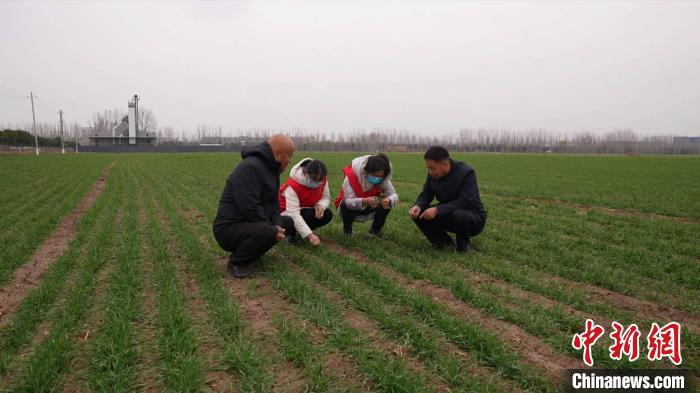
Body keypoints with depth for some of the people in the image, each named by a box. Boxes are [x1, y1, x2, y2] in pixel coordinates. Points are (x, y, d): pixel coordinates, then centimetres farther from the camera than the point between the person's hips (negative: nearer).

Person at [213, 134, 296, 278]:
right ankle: (237, 262, -7)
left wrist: (277, 225, -6)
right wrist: (272, 228, -18)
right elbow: (249, 208, -29)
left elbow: (273, 202, 12)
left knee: (289, 222, 9)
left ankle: (251, 253, 8)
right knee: (267, 232, -35)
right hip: (230, 227, -10)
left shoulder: (270, 168, 10)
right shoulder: (250, 168, -22)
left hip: (250, 223, 10)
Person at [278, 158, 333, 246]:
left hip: (307, 209, 6)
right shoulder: (292, 185, -34)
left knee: (328, 214, -18)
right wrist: (309, 235, -46)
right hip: (287, 213, -6)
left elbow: (326, 198, -6)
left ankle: (300, 231, 0)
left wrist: (320, 205, -32)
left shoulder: (322, 180, -16)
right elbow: (294, 214, -40)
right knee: (308, 215, -35)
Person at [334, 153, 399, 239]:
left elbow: (394, 195, -23)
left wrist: (389, 201, -48)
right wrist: (365, 201, -59)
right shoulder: (352, 175, -33)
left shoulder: (383, 178, -20)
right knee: (346, 206, -36)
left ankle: (376, 230, 2)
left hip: (368, 209, 3)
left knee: (387, 203, -21)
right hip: (350, 206, -3)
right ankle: (347, 229, -3)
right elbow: (348, 201, -40)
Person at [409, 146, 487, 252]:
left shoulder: (466, 172, -24)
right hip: (449, 215, 6)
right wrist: (418, 206, -26)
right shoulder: (433, 174, -7)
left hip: (473, 217, -6)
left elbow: (464, 203, -31)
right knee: (418, 212, -13)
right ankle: (444, 242, -1)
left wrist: (437, 210, -40)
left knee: (459, 216, -41)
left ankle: (463, 244, -9)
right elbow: (425, 195, -2)